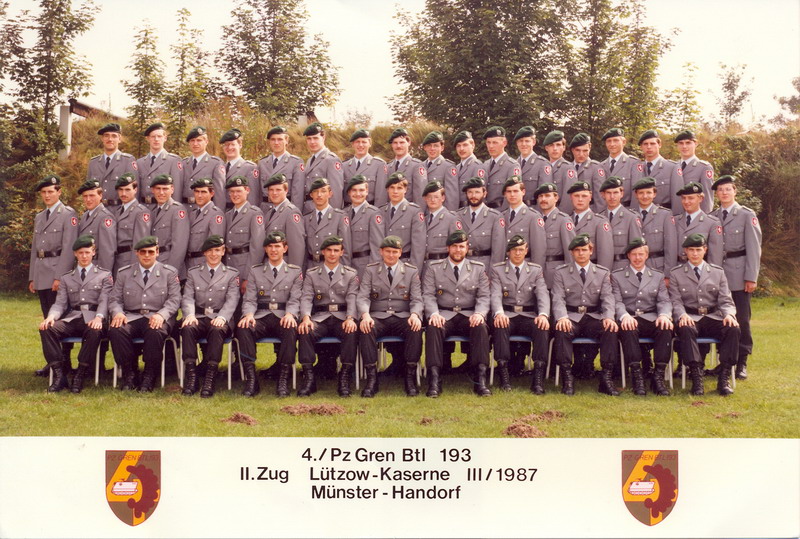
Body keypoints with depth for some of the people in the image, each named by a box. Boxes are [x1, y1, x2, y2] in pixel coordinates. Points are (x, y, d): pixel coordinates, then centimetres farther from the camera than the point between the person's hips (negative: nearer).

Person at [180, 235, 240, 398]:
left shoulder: (232, 274, 12)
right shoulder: (193, 272, 17)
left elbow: (232, 300, -1)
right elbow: (187, 298, 6)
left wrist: (222, 317, -21)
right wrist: (189, 315, -17)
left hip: (220, 318, -2)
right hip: (198, 317, 2)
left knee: (217, 329, -36)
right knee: (188, 328, -32)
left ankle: (210, 378, -37)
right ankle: (191, 375, -31)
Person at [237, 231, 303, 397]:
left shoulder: (295, 271, 12)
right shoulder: (255, 271, 15)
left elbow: (295, 299, 1)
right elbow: (249, 299, 7)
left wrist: (290, 314, -22)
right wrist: (249, 314, -16)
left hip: (283, 316, -1)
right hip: (261, 316, 1)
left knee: (291, 329, -37)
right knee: (243, 328, -31)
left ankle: (283, 378, -31)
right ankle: (251, 378, -28)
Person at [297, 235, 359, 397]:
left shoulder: (351, 274, 11)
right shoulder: (311, 274, 13)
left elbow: (352, 298, -1)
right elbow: (306, 298, 1)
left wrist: (350, 318, -21)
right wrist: (306, 317, -20)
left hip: (342, 317, -1)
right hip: (320, 317, 1)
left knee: (352, 333, -34)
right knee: (305, 332, -31)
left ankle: (344, 379, -29)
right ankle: (309, 379, -25)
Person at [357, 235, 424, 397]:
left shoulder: (412, 271, 10)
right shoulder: (370, 270, 8)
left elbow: (417, 299, 4)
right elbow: (362, 297, -1)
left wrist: (415, 315, -20)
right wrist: (365, 315, -24)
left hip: (402, 317, 0)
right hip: (378, 317, 0)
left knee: (416, 329, -32)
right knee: (366, 329, -33)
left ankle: (410, 376, -25)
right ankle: (371, 377, -28)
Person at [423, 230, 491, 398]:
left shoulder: (478, 269, 13)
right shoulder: (434, 269, 10)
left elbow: (484, 296, 5)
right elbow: (428, 295, 2)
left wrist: (479, 313, -16)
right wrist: (434, 313, -19)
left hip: (469, 315, 1)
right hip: (444, 315, -1)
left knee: (481, 327, -33)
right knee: (433, 328, -34)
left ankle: (480, 379, -34)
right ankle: (434, 380, -36)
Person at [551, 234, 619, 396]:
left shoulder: (603, 273, 12)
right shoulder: (561, 273, 8)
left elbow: (607, 298, 2)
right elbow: (558, 299, -4)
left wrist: (609, 317, -20)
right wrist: (562, 317, -25)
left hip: (593, 317, 1)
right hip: (571, 317, -1)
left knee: (611, 329, -30)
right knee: (561, 330, -35)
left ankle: (606, 377, -25)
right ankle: (567, 378, -30)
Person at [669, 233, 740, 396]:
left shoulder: (718, 272, 15)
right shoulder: (676, 273, 10)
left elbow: (726, 301, 9)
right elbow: (675, 302, 2)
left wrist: (729, 315, -15)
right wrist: (682, 315, -21)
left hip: (713, 317, 2)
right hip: (689, 318, -2)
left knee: (733, 329, -29)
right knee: (686, 329, -37)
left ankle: (724, 378, -26)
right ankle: (696, 376, -37)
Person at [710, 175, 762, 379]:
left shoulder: (747, 215, 1)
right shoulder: (712, 217, 9)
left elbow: (754, 248, -4)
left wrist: (751, 277, -10)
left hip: (739, 273, -3)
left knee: (741, 318, -2)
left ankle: (741, 363, 7)